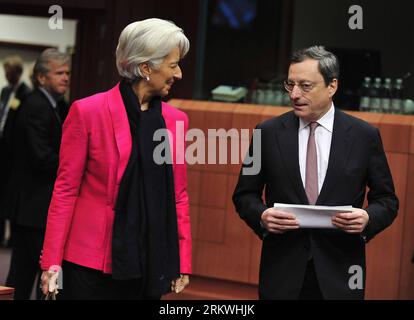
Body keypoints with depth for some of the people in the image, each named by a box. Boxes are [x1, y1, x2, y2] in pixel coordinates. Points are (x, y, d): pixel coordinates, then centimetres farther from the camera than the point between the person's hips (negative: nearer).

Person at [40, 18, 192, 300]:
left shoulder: (176, 119, 7)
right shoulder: (88, 112, -6)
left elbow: (178, 195, 12)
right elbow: (65, 190, -3)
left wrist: (183, 263, 7)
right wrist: (52, 262, -7)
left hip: (149, 265, 4)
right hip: (93, 263, -4)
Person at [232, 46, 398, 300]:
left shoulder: (364, 136, 0)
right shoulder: (269, 133, 2)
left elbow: (386, 200, 6)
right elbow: (245, 194, 8)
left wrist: (368, 219, -15)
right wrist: (261, 216, -13)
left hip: (339, 275, 0)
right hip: (282, 273, 1)